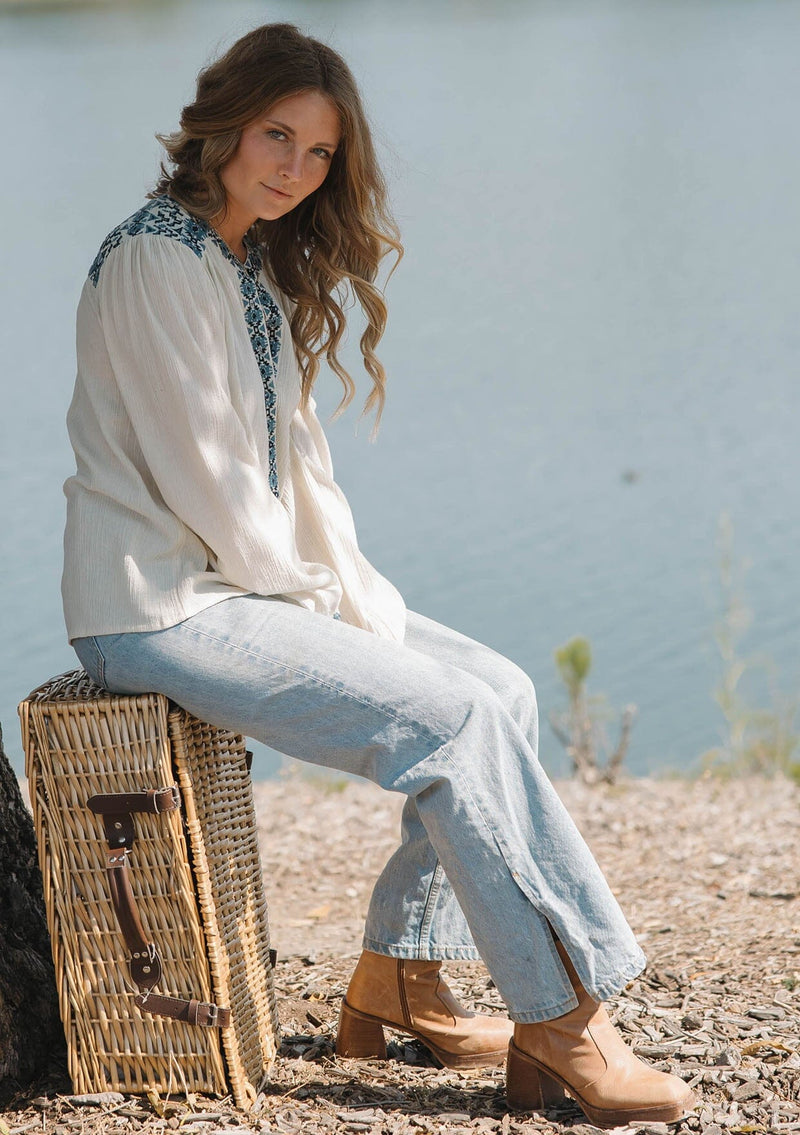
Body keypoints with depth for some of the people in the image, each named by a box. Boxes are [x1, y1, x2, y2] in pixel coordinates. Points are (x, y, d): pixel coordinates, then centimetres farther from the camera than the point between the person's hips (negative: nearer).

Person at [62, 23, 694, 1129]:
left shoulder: (258, 268, 15)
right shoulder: (158, 258, -15)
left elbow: (292, 456, 18)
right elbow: (201, 476, -18)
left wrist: (361, 593, 5)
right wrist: (319, 600, -8)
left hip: (251, 580, 10)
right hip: (162, 606, -10)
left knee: (500, 689, 3)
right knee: (452, 718, -19)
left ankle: (397, 981, 8)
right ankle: (560, 1020, -11)